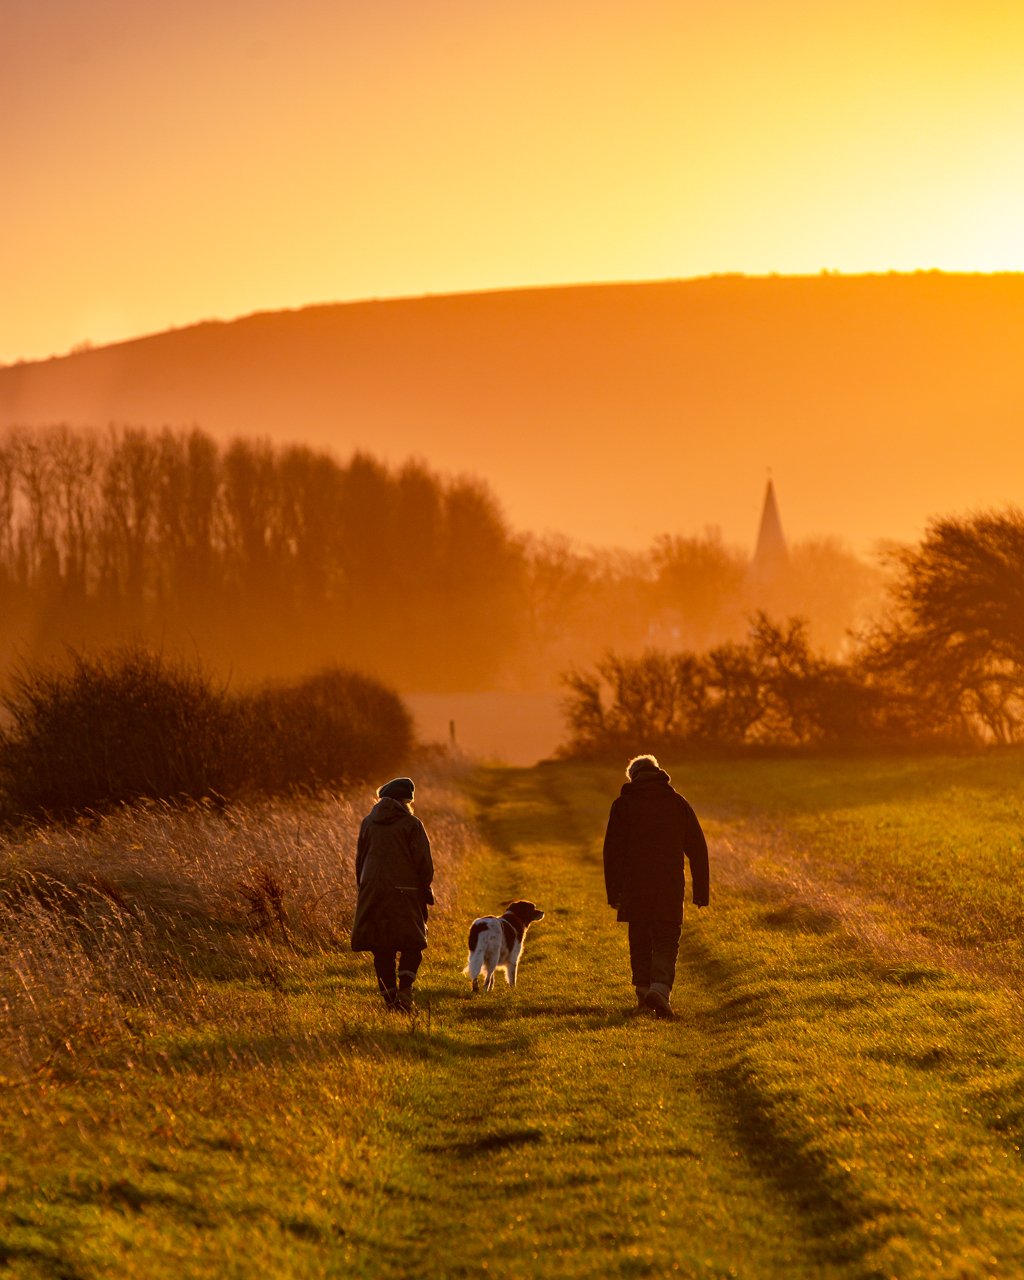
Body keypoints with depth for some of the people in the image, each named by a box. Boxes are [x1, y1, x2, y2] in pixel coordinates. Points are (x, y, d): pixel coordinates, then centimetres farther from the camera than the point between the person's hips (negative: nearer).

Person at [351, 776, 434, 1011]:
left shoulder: (368, 823, 8)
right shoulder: (411, 824, -4)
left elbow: (360, 860, 12)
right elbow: (424, 862, -7)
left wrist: (363, 890, 19)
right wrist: (425, 892, 2)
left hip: (373, 892, 3)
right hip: (405, 892, -3)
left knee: (382, 949, 8)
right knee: (411, 945, 5)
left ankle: (389, 997, 6)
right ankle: (405, 989, -14)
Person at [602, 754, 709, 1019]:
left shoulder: (622, 805, 2)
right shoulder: (677, 803, 5)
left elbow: (612, 850, -2)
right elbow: (697, 848, 5)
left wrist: (613, 892, 1)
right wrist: (701, 890, 10)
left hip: (634, 885, 0)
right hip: (670, 887, 0)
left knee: (640, 940, 16)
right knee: (666, 942, 1)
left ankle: (644, 990, 19)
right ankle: (660, 988, -20)